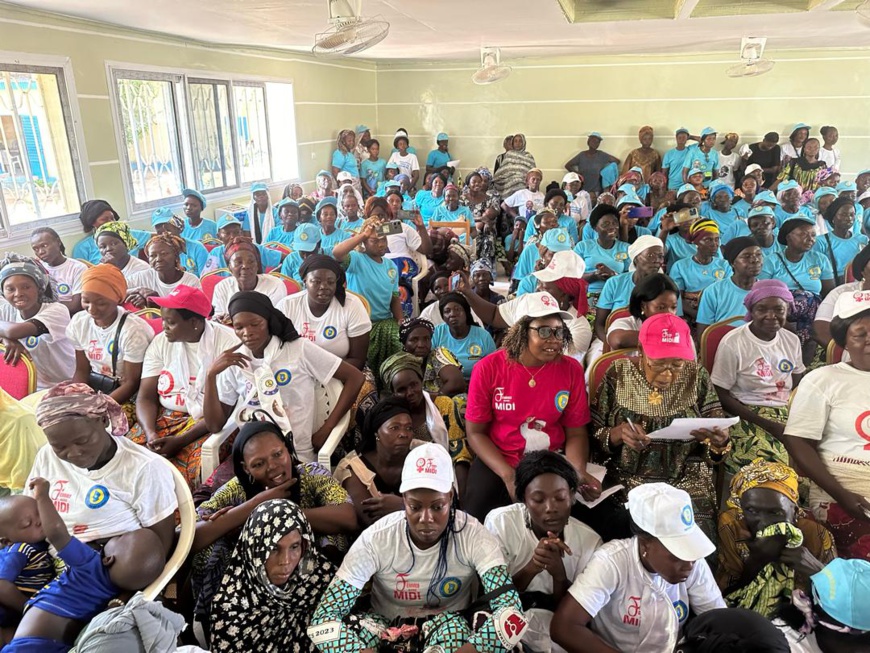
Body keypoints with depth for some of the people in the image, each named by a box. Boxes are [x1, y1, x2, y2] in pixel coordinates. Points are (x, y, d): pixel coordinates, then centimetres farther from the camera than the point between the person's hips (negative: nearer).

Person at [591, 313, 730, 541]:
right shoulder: (619, 374, -4)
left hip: (687, 484, 1)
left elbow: (717, 445, 1)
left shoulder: (696, 376, -2)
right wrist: (618, 433, -23)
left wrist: (720, 442, -21)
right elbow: (593, 436, -4)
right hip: (626, 482, -1)